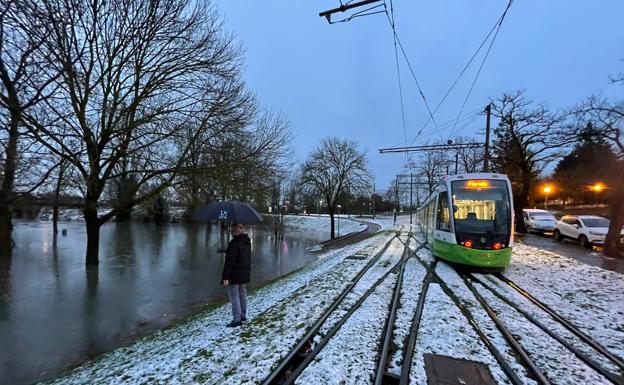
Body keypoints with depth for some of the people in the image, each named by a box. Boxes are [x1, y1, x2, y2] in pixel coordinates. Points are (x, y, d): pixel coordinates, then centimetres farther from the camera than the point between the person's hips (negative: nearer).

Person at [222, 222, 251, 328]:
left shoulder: (234, 243, -21)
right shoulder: (247, 242, 6)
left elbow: (230, 261, -22)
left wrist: (226, 277, -18)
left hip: (235, 274, -9)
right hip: (244, 273, 9)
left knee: (234, 296, 0)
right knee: (242, 294, 19)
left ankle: (236, 319, 5)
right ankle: (243, 315, 30)